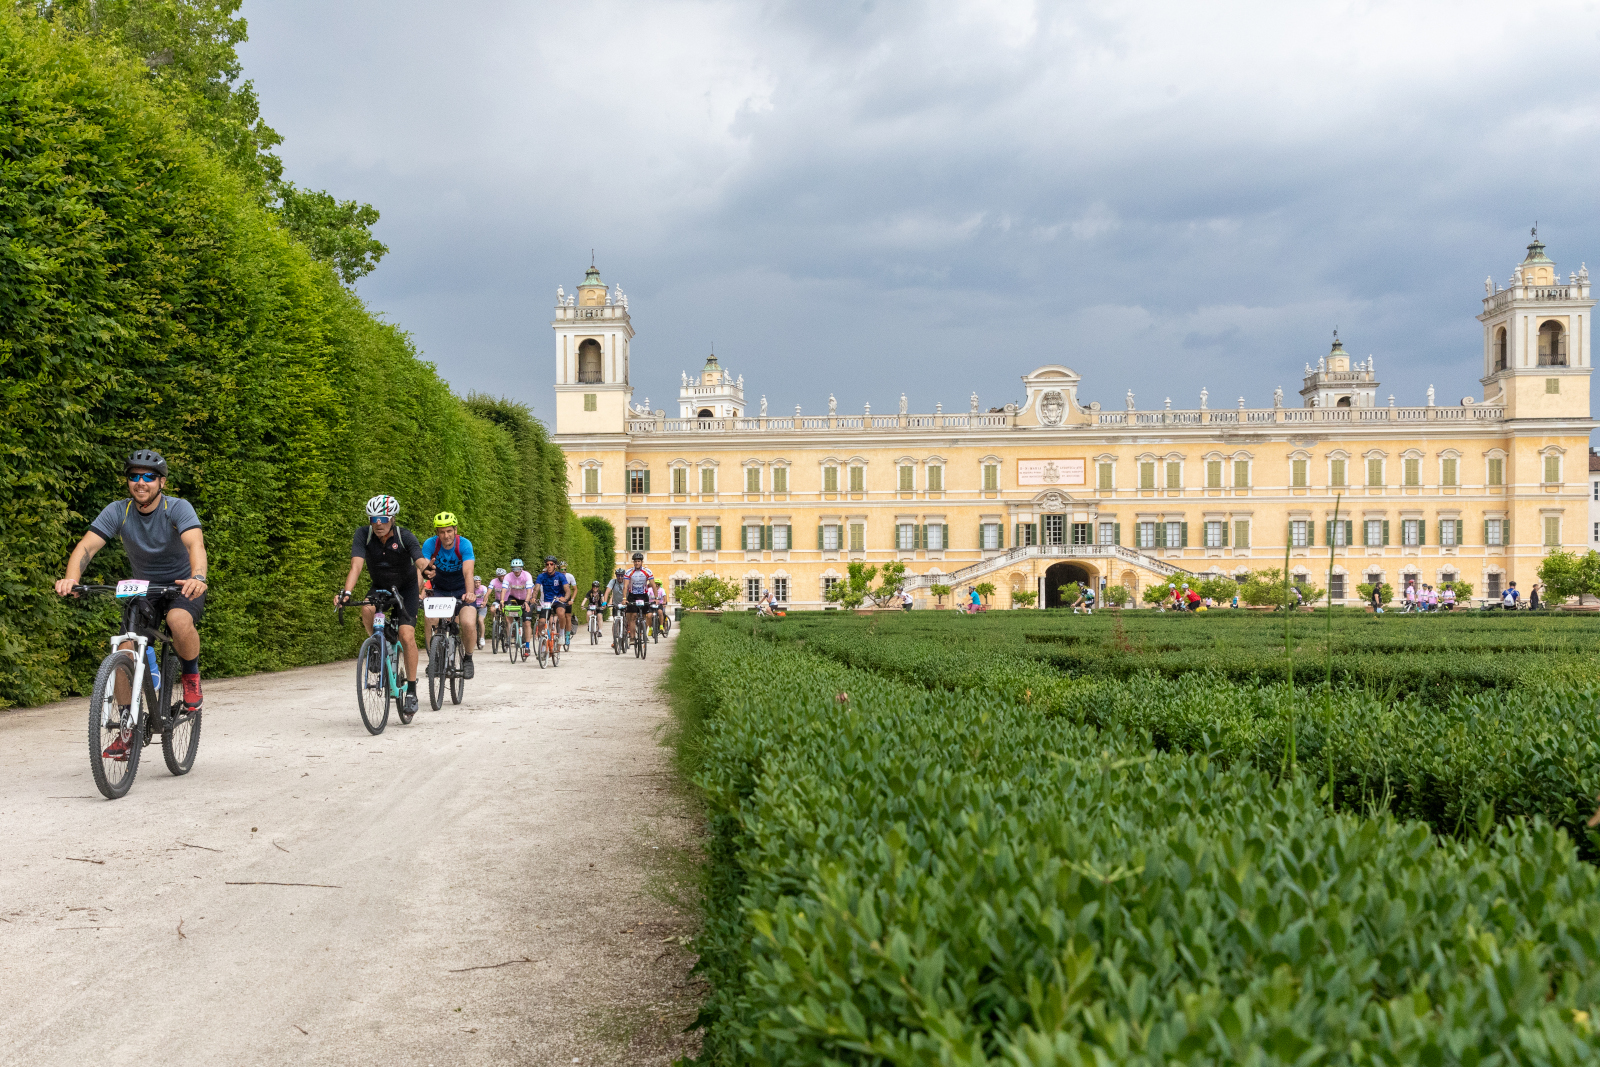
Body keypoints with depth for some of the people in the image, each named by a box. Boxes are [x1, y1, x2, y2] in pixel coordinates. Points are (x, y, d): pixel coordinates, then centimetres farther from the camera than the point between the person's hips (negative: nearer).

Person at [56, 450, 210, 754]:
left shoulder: (178, 508, -19)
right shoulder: (118, 512, -11)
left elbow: (195, 543, -37)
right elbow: (87, 546, -22)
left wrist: (198, 577, -58)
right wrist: (70, 578, -43)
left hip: (183, 588, -3)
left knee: (179, 620, -37)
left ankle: (191, 674, -7)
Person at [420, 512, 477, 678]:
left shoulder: (464, 545, -22)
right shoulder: (430, 544, -17)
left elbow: (468, 572, -33)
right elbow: (421, 569, -28)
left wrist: (469, 593, -51)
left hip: (461, 591, -2)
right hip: (439, 590, 2)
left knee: (469, 624, -24)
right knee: (431, 623, -21)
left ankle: (468, 659, 0)